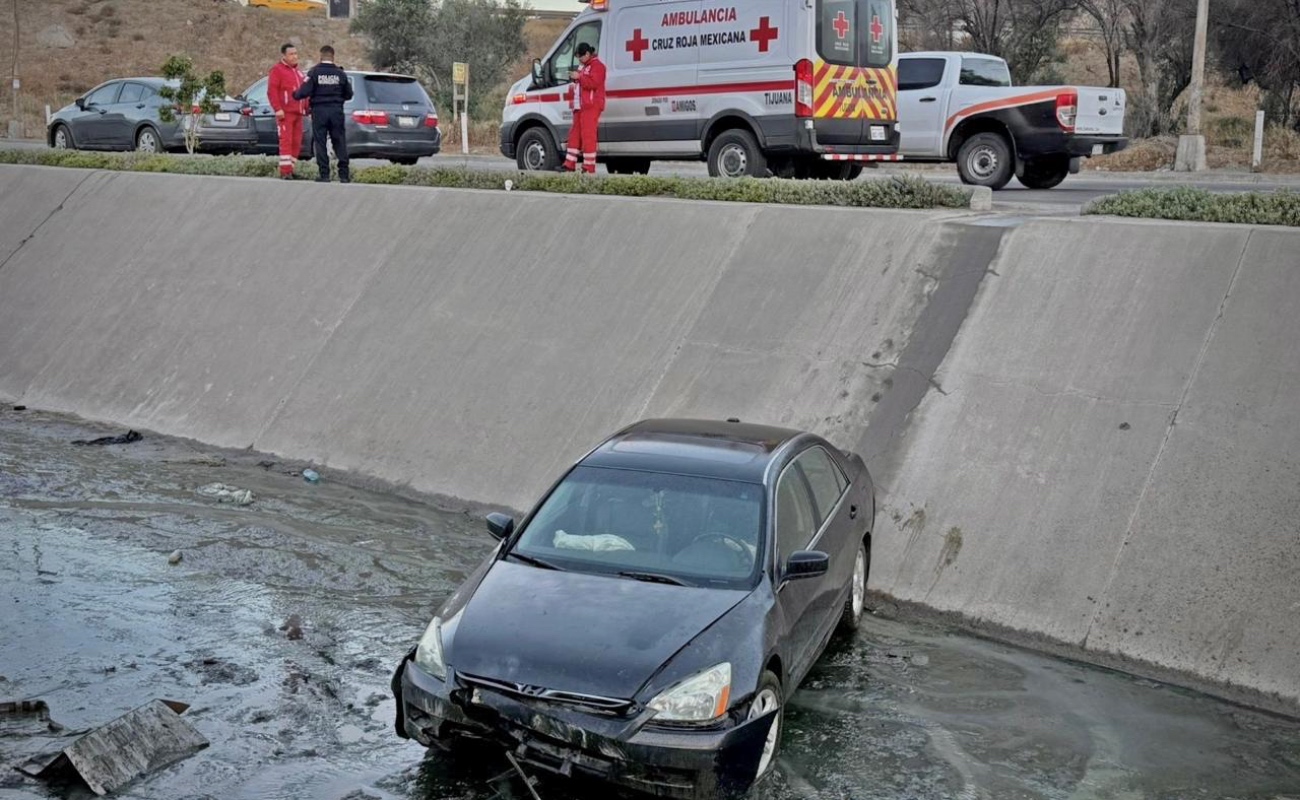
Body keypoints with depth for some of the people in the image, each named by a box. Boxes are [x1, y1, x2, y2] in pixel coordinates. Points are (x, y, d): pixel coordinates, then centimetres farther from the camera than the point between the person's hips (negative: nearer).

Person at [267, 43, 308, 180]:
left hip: (298, 112, 8)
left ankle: (291, 170, 13)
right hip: (285, 113, -8)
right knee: (286, 141, -11)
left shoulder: (297, 71, 21)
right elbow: (272, 91, -11)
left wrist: (306, 107, 19)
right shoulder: (277, 70, -3)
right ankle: (285, 171, -13)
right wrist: (278, 109, -19)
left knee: (296, 142, 6)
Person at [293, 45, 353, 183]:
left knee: (320, 143, 3)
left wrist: (295, 95, 9)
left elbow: (304, 92, -12)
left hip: (319, 111, -2)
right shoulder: (340, 74, 1)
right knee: (339, 142, 7)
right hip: (336, 110, 2)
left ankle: (324, 175, 0)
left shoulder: (314, 72, -7)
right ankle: (344, 174, 3)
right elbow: (348, 95, 7)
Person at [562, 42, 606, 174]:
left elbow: (593, 83, -20)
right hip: (580, 106, 10)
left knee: (588, 135, -13)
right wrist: (574, 87, 18)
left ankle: (589, 168, -13)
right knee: (575, 134, 9)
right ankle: (569, 165, 12)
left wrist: (579, 77, -16)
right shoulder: (585, 67, 26)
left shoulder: (597, 65, -6)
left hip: (591, 106, -10)